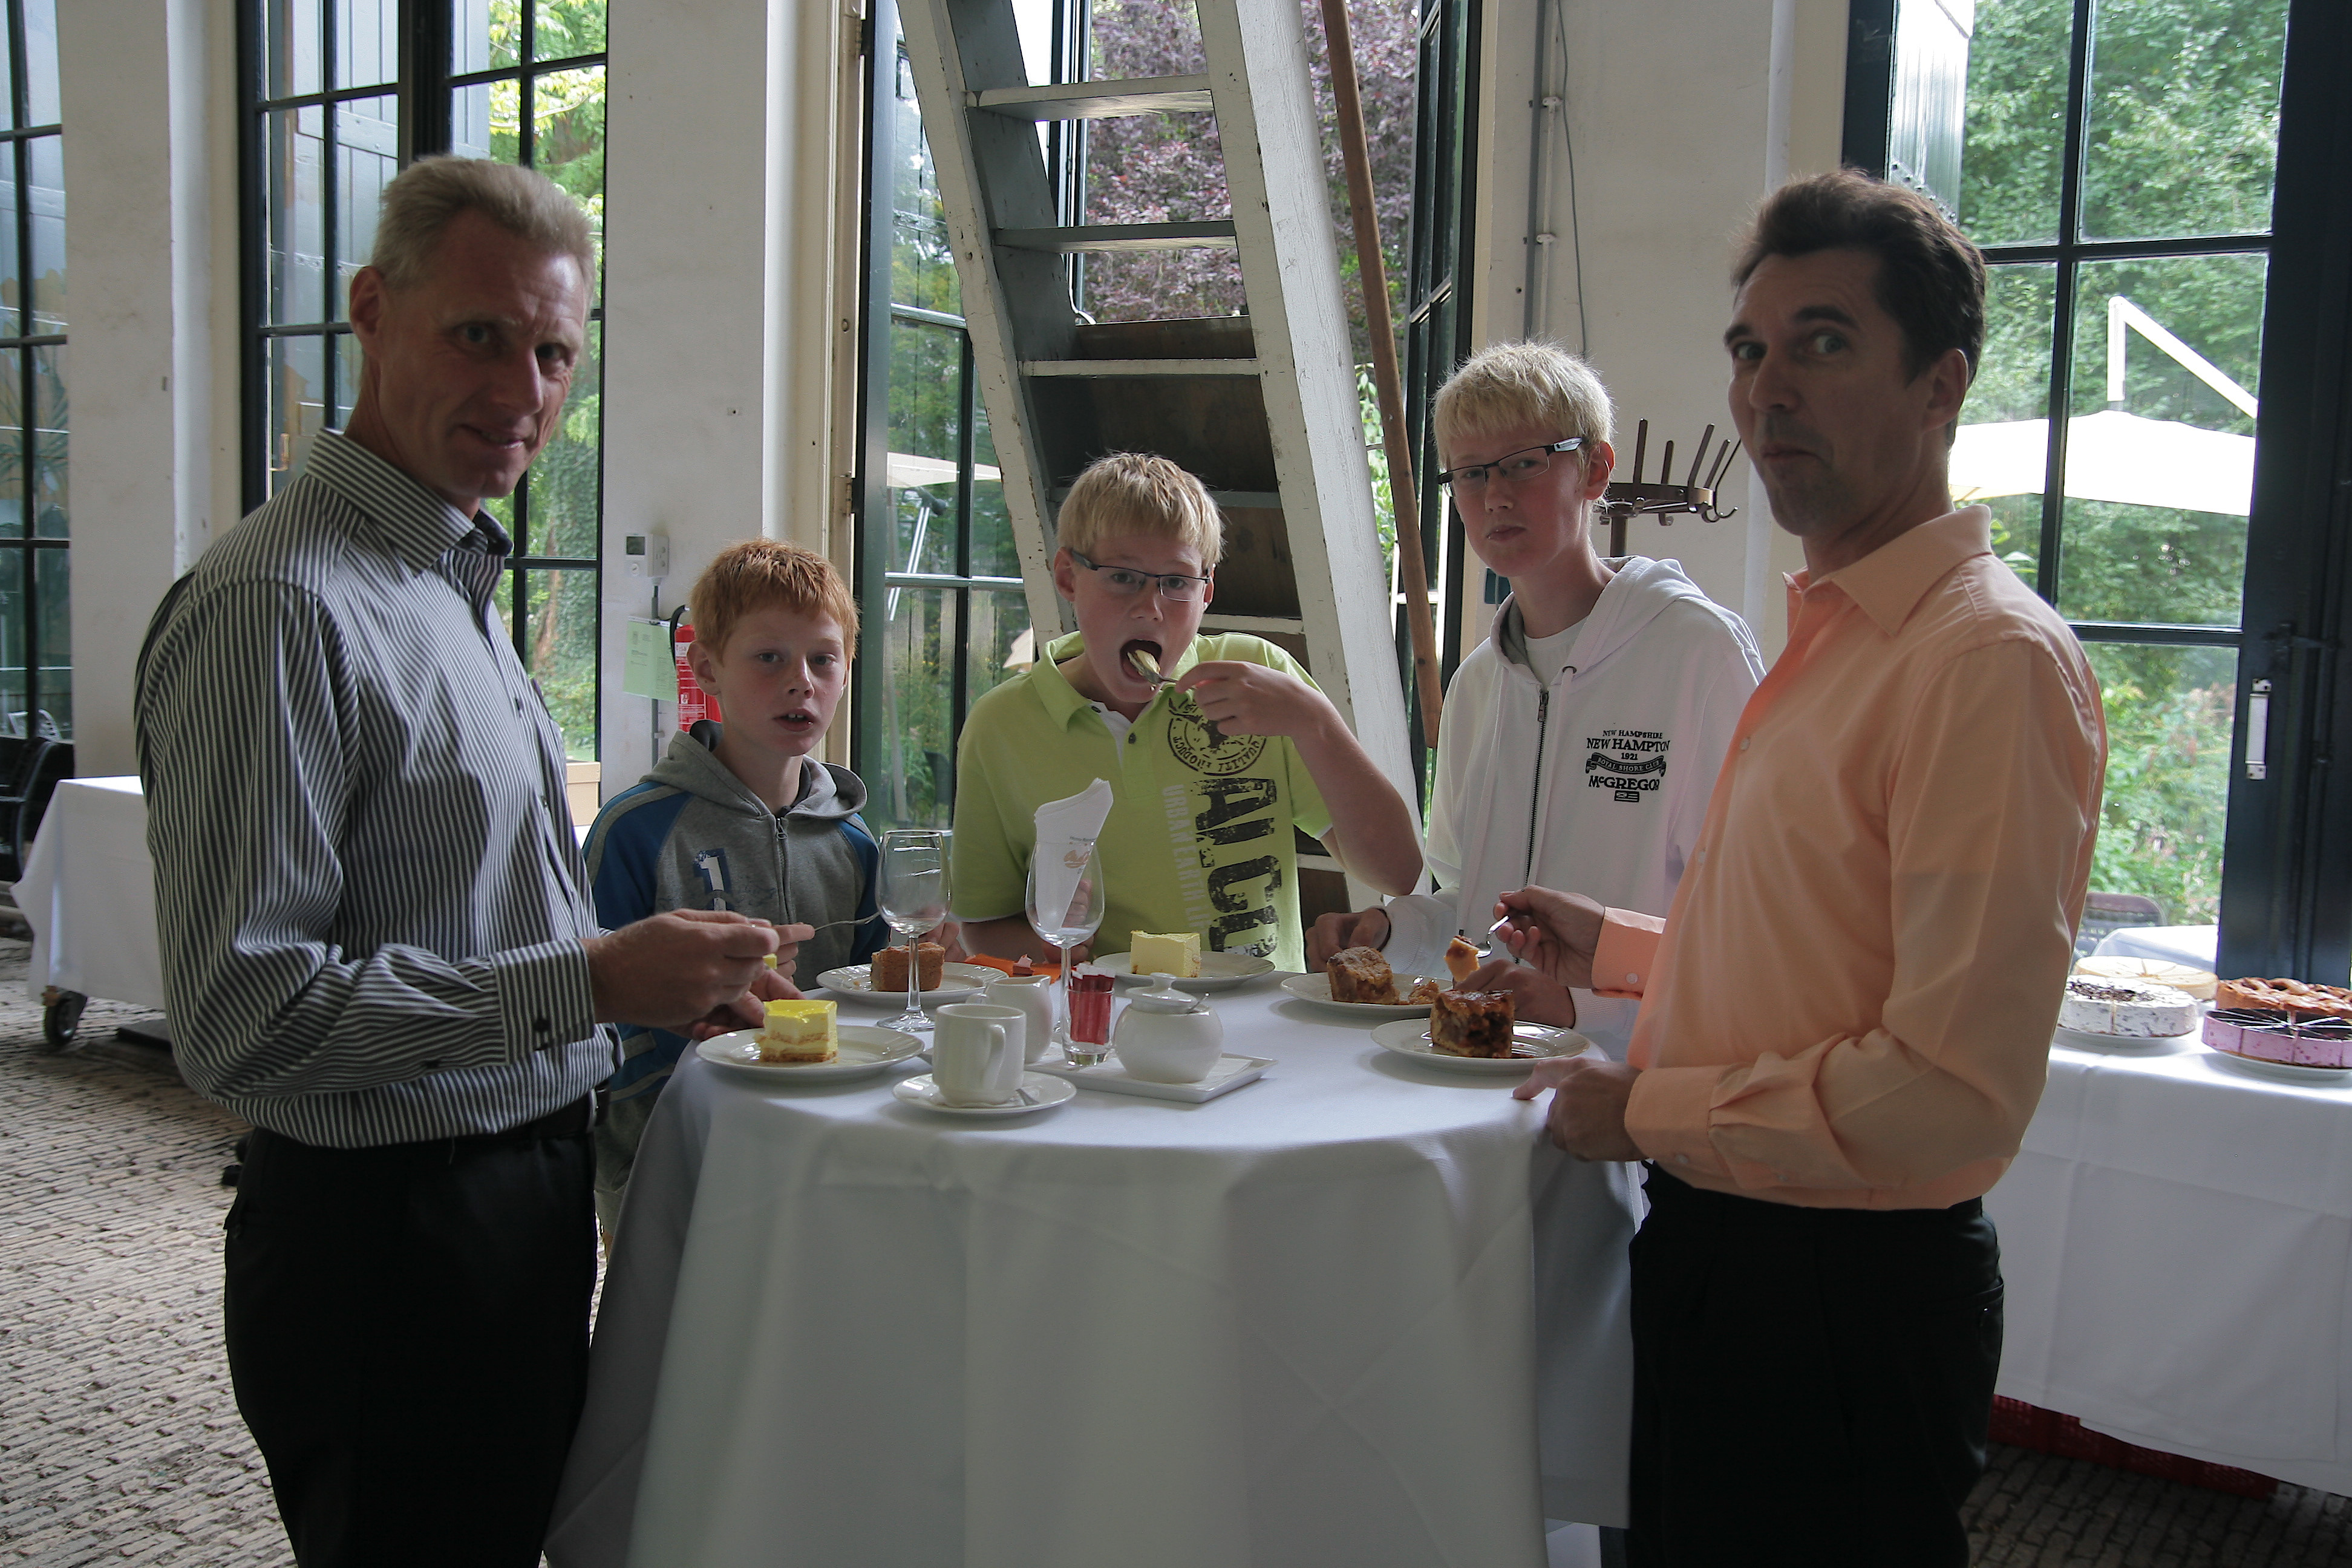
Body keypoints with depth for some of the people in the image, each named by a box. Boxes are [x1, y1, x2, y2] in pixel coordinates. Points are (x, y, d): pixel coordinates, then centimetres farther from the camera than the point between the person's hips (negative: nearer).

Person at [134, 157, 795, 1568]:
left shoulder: (459, 586, 13)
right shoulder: (282, 604, -19)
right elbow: (245, 1015, -24)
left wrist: (667, 980, 9)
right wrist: (590, 982, -24)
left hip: (524, 1210, 10)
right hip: (388, 1238, -9)